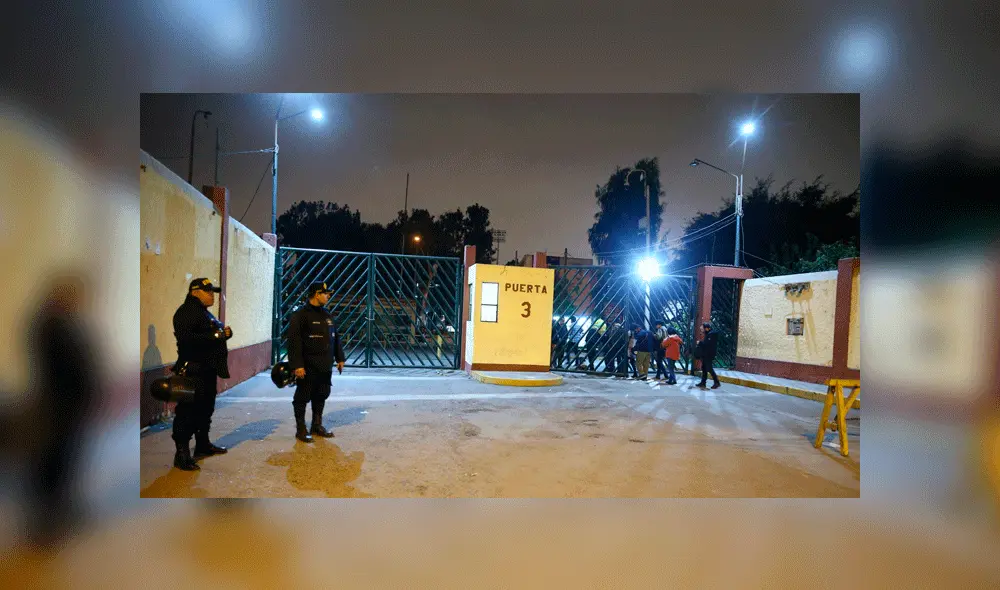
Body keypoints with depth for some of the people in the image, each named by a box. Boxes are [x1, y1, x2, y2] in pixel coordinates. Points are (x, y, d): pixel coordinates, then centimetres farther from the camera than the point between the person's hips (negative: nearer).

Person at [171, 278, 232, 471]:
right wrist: (215, 335, -25)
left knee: (206, 408, 18)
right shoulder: (186, 312, -11)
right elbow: (185, 337, -25)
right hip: (193, 370, -10)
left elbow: (216, 332, 24)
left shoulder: (204, 312, 21)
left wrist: (225, 331, 1)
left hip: (208, 369, 10)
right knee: (188, 411, -8)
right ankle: (182, 454, -3)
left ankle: (203, 445, 31)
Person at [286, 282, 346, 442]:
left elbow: (335, 338, 20)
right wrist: (297, 365, -21)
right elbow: (294, 342, -16)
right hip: (308, 367, -7)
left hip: (325, 367, 8)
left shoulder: (327, 315, 15)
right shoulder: (300, 315, -10)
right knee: (303, 398, 3)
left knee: (321, 396, 15)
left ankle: (317, 425, 28)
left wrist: (339, 358, 17)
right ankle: (301, 429, 14)